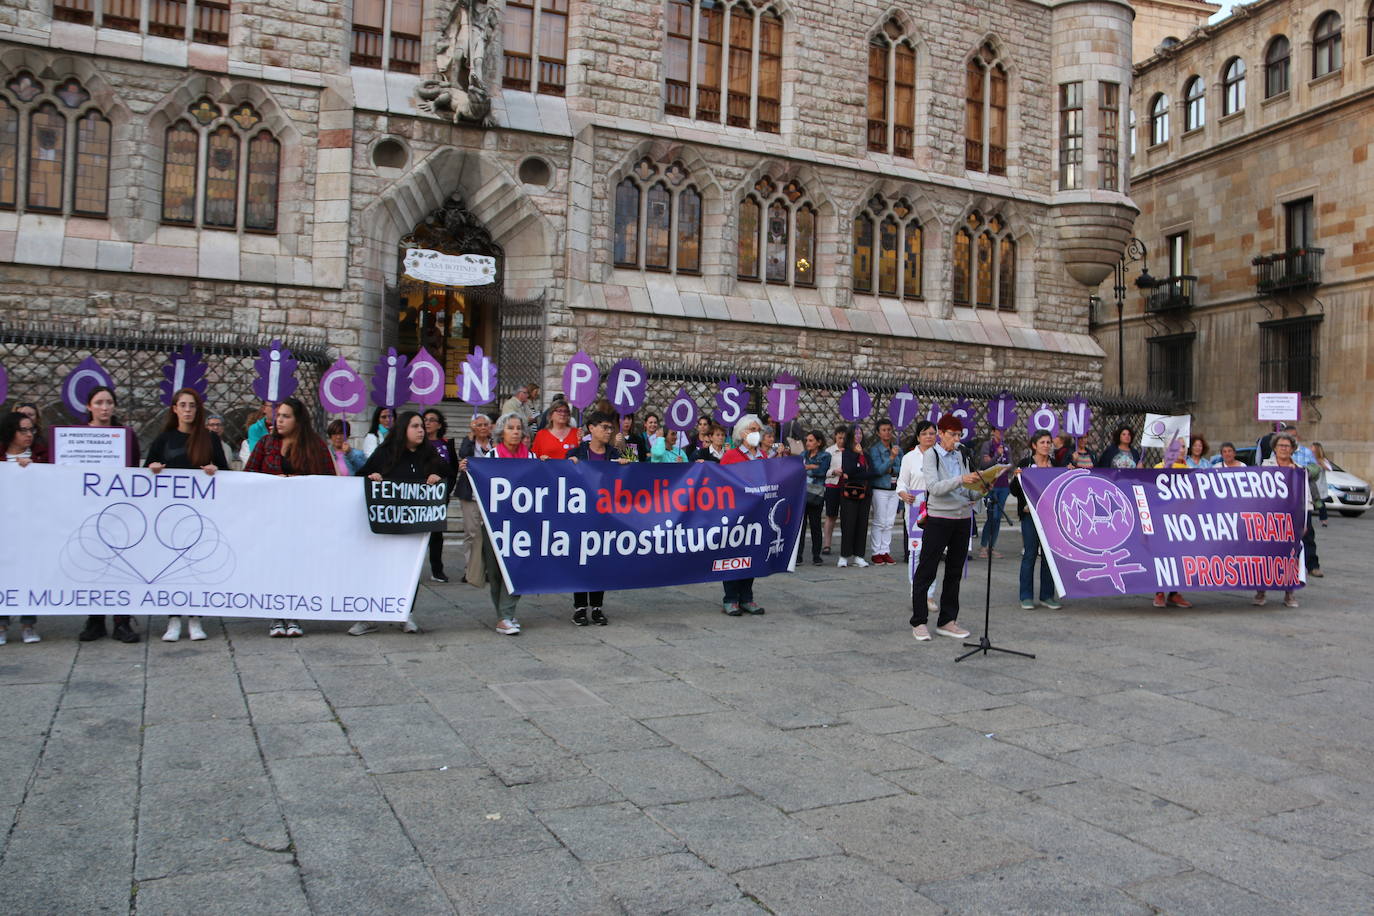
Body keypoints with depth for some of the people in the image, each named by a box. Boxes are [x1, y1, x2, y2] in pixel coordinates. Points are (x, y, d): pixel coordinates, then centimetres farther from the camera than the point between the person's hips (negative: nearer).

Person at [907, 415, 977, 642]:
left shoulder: (961, 457, 12)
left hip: (962, 518, 6)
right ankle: (919, 622, 4)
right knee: (926, 570, -2)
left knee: (954, 571, 9)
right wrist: (960, 480, -30)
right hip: (938, 518, -6)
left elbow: (968, 492, 12)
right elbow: (934, 487, -18)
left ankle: (947, 621, 18)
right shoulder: (931, 455, -4)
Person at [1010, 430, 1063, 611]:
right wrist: (1017, 477, -18)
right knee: (1030, 554, -2)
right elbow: (1014, 492, -1)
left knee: (1049, 554, 5)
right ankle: (1026, 597, 6)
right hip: (1030, 514, -3)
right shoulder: (1024, 464, 0)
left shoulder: (1056, 465, 10)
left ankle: (1047, 596, 14)